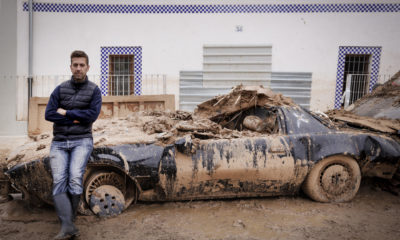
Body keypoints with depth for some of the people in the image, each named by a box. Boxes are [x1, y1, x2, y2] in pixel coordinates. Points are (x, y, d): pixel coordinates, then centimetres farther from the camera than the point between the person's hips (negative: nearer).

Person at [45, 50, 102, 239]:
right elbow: (49, 114, 1)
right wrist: (75, 119, -7)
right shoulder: (60, 89, 10)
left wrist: (66, 113, -3)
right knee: (59, 181, -13)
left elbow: (92, 115, -9)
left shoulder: (94, 91, 5)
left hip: (82, 141, -2)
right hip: (59, 142, 3)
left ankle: (70, 222, -7)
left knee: (75, 177, -20)